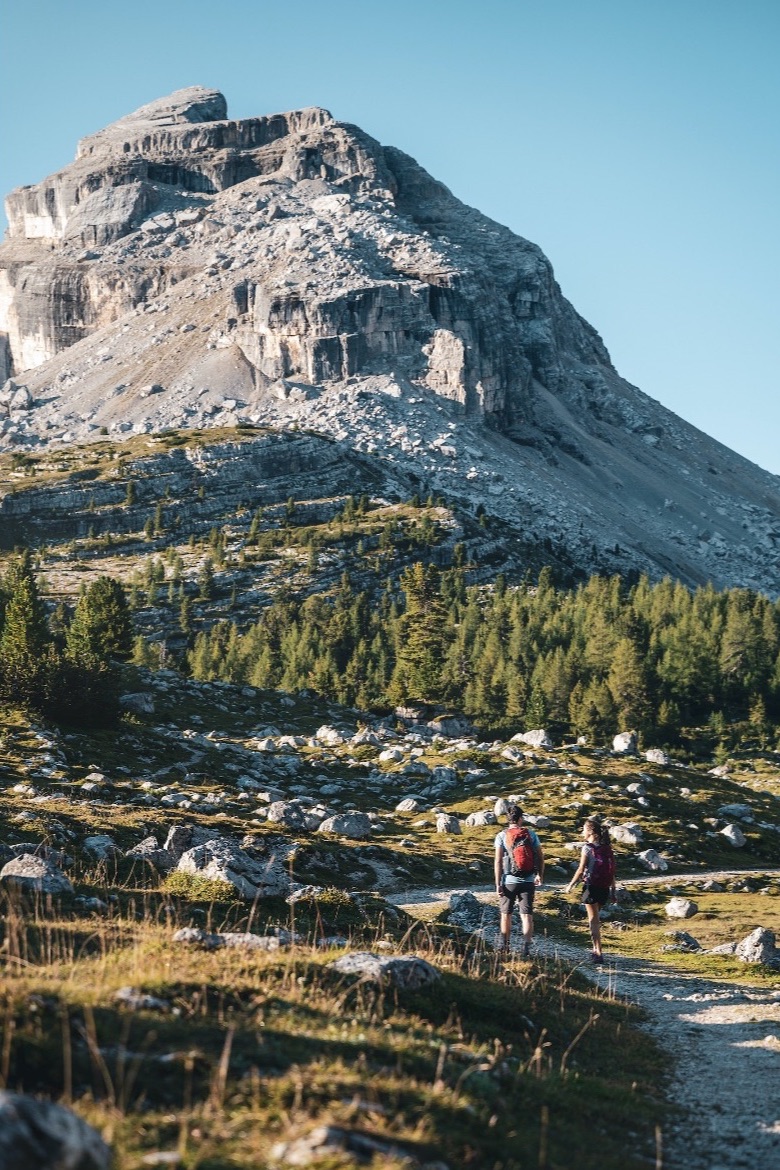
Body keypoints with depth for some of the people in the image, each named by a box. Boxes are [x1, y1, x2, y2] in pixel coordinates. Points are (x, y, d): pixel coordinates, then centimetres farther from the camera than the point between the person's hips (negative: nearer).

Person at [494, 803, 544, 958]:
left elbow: (498, 861, -9)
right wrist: (540, 875, 19)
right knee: (527, 915, 1)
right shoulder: (531, 834, 1)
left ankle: (504, 946, 23)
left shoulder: (502, 836, -4)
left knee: (506, 914, 15)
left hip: (509, 881, -1)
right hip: (528, 881, 1)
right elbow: (540, 856, 3)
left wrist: (498, 884, -7)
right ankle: (526, 948, -9)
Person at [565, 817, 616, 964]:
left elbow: (581, 870, -12)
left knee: (593, 920, 0)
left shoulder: (587, 848, -11)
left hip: (591, 886, -6)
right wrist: (613, 890, 12)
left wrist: (571, 885, 0)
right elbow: (612, 871, 6)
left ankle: (598, 953, -6)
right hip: (604, 888, 6)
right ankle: (596, 950, 25)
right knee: (596, 920, 21)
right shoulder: (607, 848, 6)